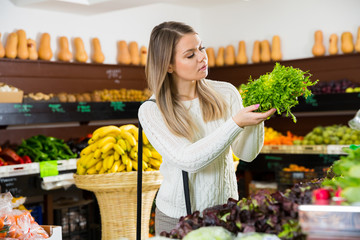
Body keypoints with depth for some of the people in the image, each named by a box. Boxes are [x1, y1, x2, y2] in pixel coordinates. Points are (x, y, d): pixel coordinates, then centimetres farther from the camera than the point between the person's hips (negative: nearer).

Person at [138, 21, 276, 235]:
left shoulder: (226, 93, -3)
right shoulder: (151, 111, -13)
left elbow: (247, 154, -9)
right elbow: (188, 160, -25)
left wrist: (257, 120, -27)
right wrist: (236, 123, -31)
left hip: (225, 209, 3)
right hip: (177, 217, -2)